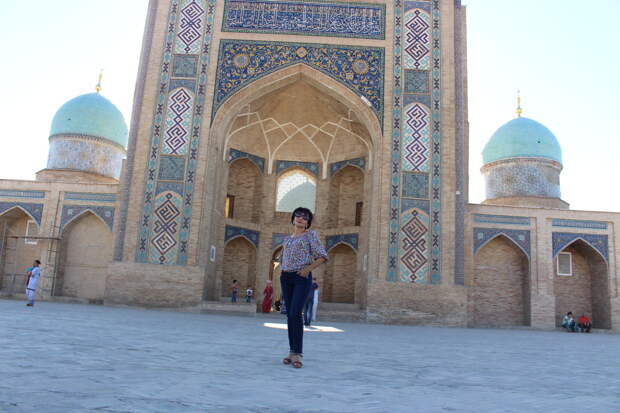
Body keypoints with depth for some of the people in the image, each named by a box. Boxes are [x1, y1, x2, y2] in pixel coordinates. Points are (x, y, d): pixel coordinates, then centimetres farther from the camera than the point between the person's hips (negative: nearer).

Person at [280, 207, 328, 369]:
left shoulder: (310, 235, 2)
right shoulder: (287, 239, 18)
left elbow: (322, 256, -3)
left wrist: (308, 268, -13)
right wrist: (282, 273, 11)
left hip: (302, 278, -6)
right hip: (286, 278, 6)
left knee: (295, 314, -17)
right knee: (289, 315, 4)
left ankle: (297, 353, -13)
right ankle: (292, 351, 10)